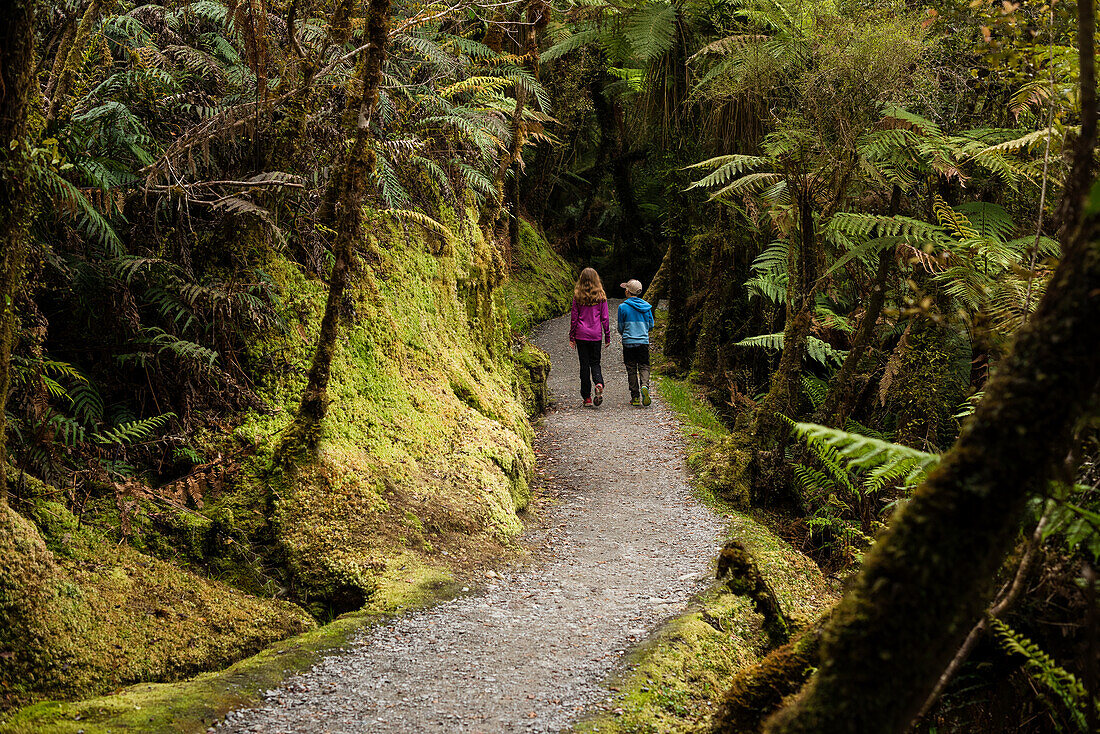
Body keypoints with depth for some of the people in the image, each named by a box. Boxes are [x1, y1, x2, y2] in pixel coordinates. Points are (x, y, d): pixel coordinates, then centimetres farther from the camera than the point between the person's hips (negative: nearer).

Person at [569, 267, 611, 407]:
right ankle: (599, 384, -16)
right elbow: (605, 318, 2)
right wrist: (607, 336, 10)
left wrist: (571, 337, 7)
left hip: (581, 334, -1)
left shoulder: (578, 296, -3)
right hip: (596, 335, 1)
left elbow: (573, 318, 0)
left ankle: (587, 397, 4)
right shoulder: (601, 296, -1)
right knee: (595, 362, 13)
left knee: (584, 364, 4)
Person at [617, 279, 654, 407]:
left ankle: (635, 397, 6)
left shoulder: (623, 307, -7)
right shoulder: (646, 306, 2)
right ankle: (644, 385, -24)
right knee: (644, 367, 6)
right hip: (644, 342, 2)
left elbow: (620, 328, 0)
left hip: (628, 342, -2)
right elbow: (651, 325, 9)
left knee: (631, 370, 6)